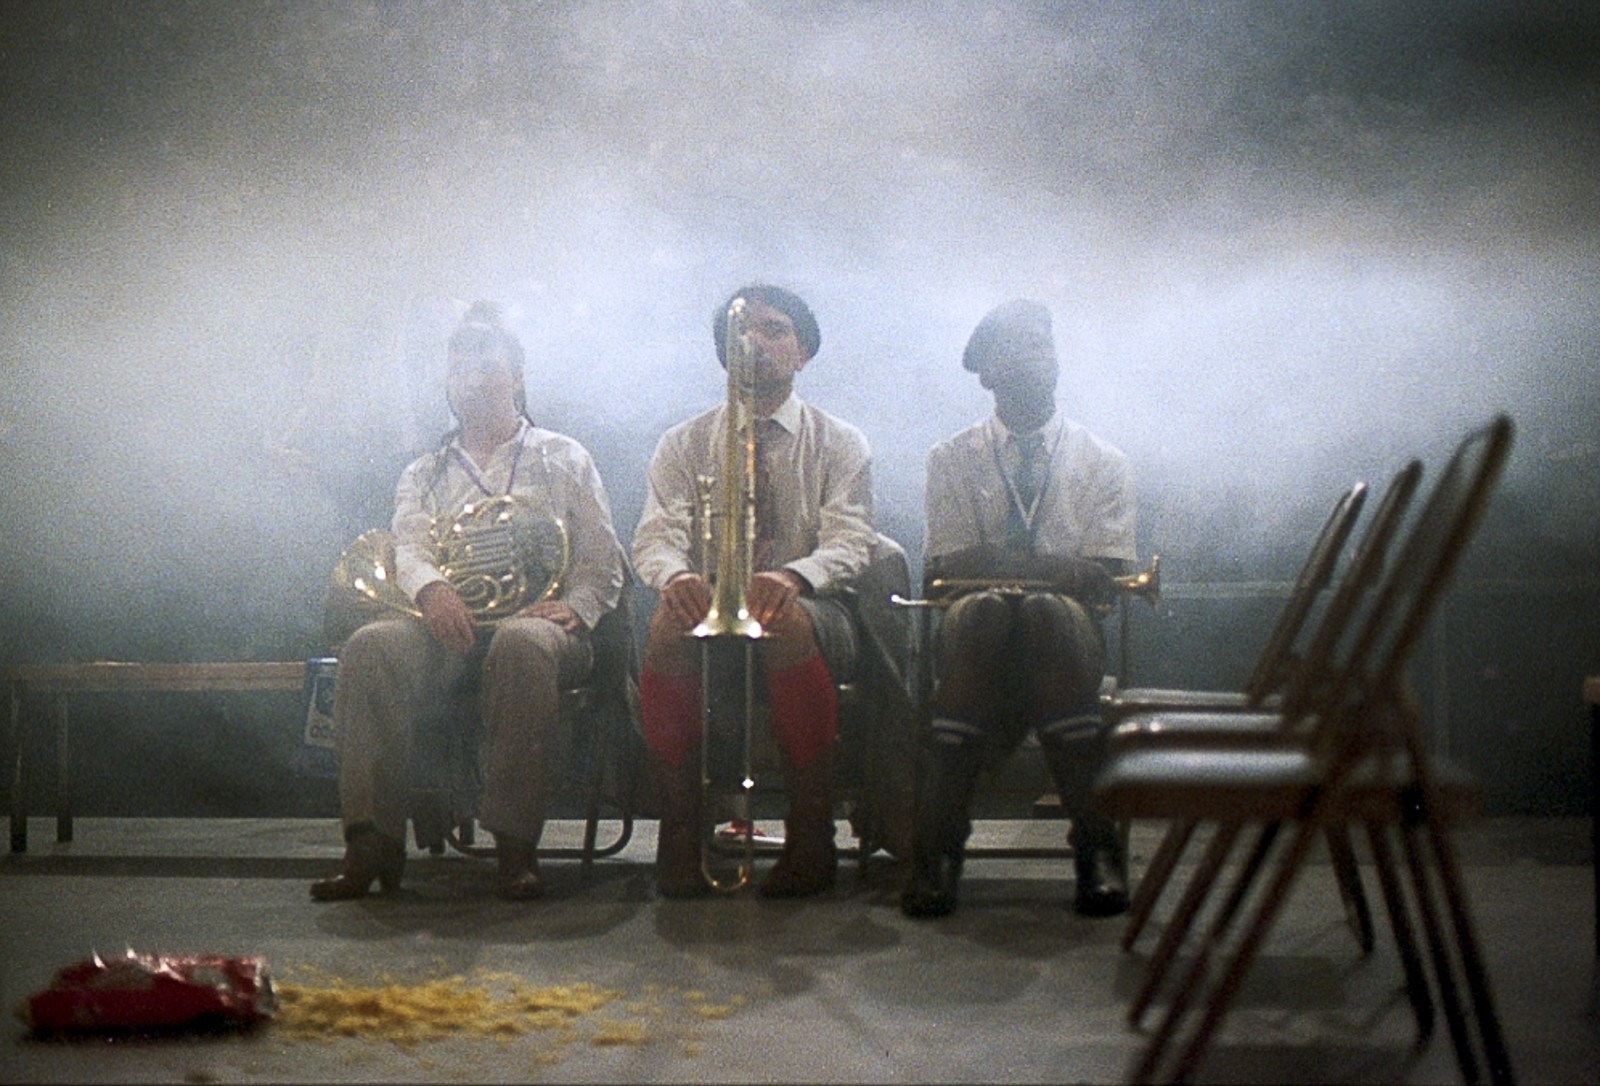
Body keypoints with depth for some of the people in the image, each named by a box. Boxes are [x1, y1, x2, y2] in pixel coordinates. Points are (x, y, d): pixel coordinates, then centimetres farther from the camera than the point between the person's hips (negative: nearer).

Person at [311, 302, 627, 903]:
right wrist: (430, 588, -19)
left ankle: (515, 845, -38)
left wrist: (574, 608, -10)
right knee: (368, 647, -31)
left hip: (534, 619, -2)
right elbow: (408, 547, 6)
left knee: (523, 645, -41)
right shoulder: (423, 475, 26)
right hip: (448, 625, 2)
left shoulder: (562, 459, 21)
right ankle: (374, 842, -34)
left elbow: (602, 561, 13)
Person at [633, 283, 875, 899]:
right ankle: (680, 835, -28)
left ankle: (811, 841, -32)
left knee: (786, 623, -39)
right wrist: (675, 575, -26)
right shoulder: (683, 445, 13)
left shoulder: (839, 444, 8)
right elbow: (654, 537, 1)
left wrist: (793, 578, -30)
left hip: (808, 611, -1)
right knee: (668, 625, -35)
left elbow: (849, 542, -6)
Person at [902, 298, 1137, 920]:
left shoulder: (1102, 464, 16)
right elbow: (946, 572, 0)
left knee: (1048, 609, -36)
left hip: (1068, 634, 0)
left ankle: (1096, 841, -40)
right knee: (981, 609, -37)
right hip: (977, 635, 0)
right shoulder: (951, 461, 15)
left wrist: (996, 560, -12)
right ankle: (938, 840, -42)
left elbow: (1105, 580, 2)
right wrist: (1059, 568, -14)